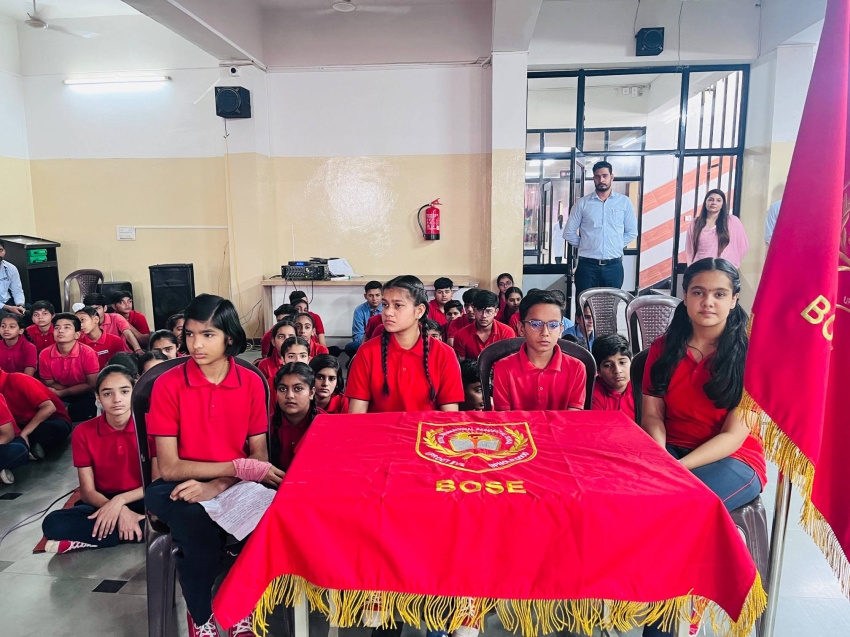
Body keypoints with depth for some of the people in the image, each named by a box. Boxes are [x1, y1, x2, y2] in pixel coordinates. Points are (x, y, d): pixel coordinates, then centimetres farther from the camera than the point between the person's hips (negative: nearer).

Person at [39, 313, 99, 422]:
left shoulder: (88, 353, -17)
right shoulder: (45, 355, -8)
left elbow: (91, 385, -12)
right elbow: (49, 384, 1)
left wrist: (60, 393, -15)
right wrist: (78, 389, -13)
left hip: (84, 397, -2)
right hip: (59, 397, 2)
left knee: (92, 404, -34)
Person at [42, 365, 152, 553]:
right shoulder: (83, 433, -3)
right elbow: (88, 491, -5)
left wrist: (120, 500, -23)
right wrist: (121, 510, -23)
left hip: (142, 501, -1)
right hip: (102, 503, 2)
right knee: (53, 523, -28)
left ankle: (88, 540, -24)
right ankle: (141, 525, -26)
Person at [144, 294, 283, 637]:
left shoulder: (251, 383, -3)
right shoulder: (168, 384, -9)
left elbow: (259, 454, -3)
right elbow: (169, 468, -13)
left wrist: (218, 486, -22)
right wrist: (239, 468, -22)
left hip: (235, 487, 2)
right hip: (181, 489, -1)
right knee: (196, 519, -35)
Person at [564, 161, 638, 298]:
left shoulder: (624, 202, 4)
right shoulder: (582, 203, 2)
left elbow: (632, 232, 11)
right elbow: (569, 233, 5)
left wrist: (616, 246, 4)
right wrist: (585, 245, 3)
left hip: (614, 265, 1)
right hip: (587, 265, -1)